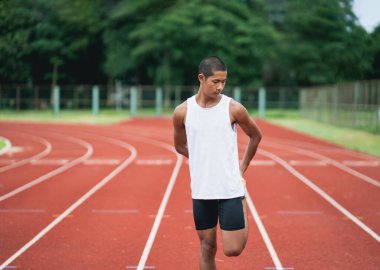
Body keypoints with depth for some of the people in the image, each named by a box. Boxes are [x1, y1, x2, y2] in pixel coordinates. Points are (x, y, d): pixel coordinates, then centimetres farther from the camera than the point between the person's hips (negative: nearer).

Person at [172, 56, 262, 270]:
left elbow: (256, 135, 11)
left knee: (233, 249, -4)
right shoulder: (183, 112, -2)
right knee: (207, 248, 7)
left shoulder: (234, 109, -6)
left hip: (230, 189, -2)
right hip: (201, 191, 2)